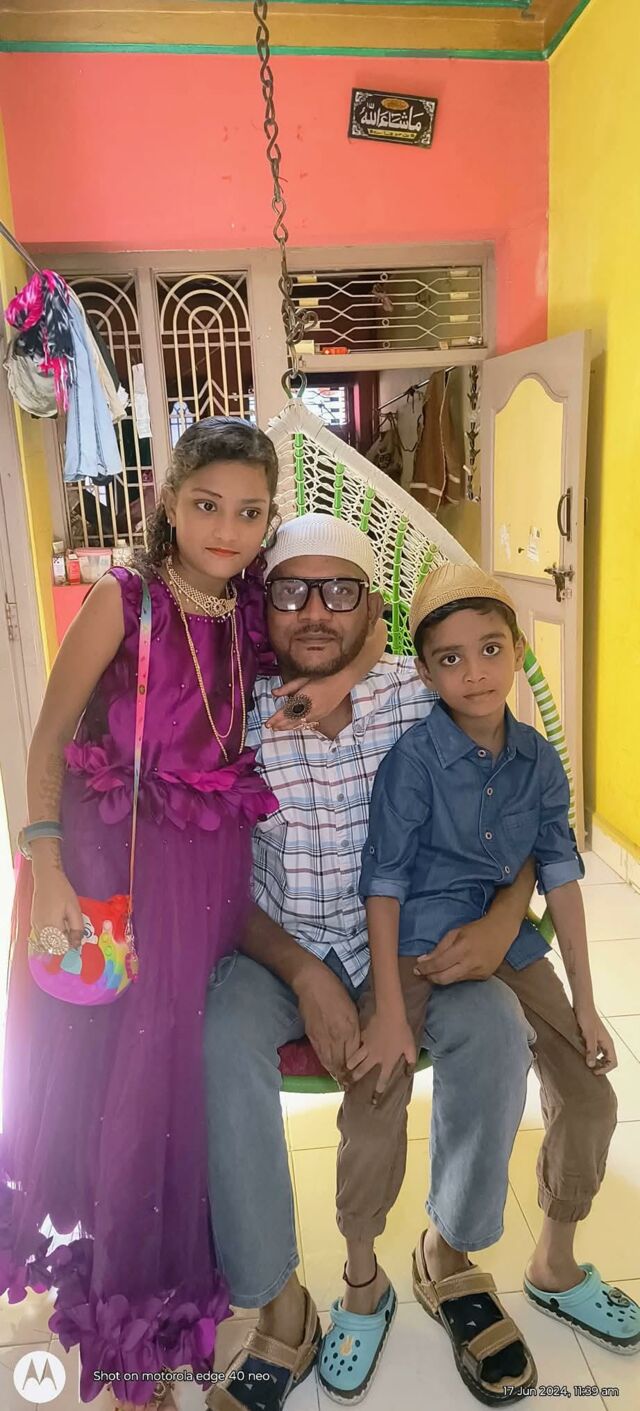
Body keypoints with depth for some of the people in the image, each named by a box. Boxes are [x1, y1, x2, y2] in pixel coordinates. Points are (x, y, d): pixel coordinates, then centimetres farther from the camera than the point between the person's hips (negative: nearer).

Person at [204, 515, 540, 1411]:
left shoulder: (421, 697, -9)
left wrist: (503, 917, -21)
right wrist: (304, 975, -20)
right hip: (274, 945, -1)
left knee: (494, 1028, -24)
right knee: (220, 1045, -29)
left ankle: (454, 1251, 6)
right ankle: (281, 1310, -7)